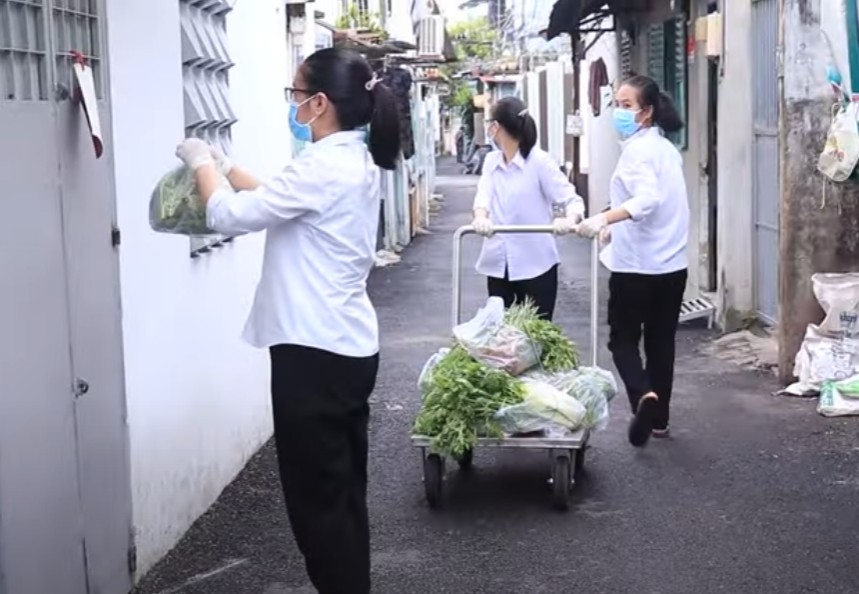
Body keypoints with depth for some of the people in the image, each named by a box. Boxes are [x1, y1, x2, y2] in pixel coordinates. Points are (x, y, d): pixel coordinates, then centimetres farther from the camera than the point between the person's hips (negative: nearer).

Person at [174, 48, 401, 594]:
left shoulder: (324, 166, -19)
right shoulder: (356, 160, 10)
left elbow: (231, 217, -15)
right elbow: (278, 202, 23)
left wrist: (203, 164, 1)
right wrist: (227, 168, 20)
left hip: (316, 351, -10)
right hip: (348, 346, 10)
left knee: (316, 497, 2)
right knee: (342, 490, 17)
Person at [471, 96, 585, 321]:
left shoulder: (540, 161, -8)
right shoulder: (491, 161, 8)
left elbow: (571, 199, -12)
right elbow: (484, 194, -8)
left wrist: (569, 219, -37)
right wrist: (481, 217, -32)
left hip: (536, 266, -5)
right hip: (498, 265, 5)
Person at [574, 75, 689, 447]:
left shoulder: (638, 149, -14)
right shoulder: (666, 148, 14)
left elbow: (647, 199, -31)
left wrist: (604, 218, -45)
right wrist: (616, 227, 34)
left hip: (636, 263, -8)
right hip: (672, 262, 8)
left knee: (623, 339, 3)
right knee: (661, 342, 14)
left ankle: (643, 395, -20)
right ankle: (659, 419, 20)